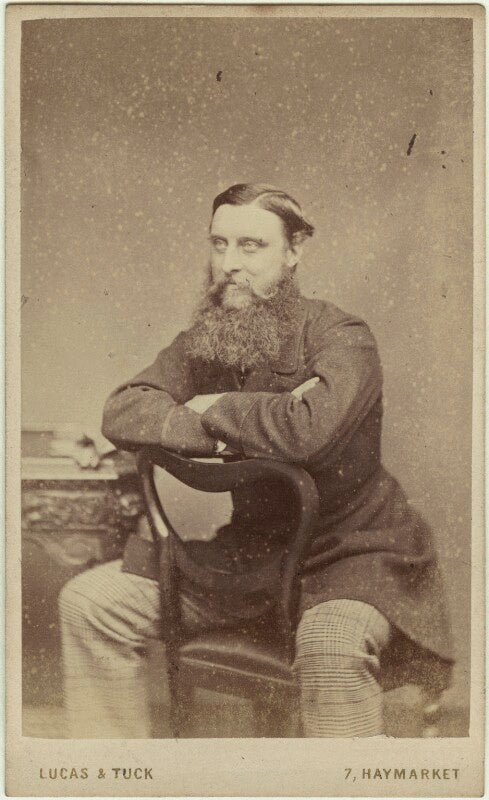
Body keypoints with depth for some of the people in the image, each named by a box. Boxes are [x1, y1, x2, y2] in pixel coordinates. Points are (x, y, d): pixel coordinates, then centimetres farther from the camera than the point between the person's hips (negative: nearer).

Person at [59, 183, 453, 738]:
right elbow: (121, 412, -11)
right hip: (253, 550, 6)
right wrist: (258, 420, -23)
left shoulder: (342, 338, -17)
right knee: (90, 601, 0)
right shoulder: (202, 341, 2)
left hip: (353, 551, -6)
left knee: (330, 645, -40)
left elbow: (308, 432, -38)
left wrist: (216, 409, -18)